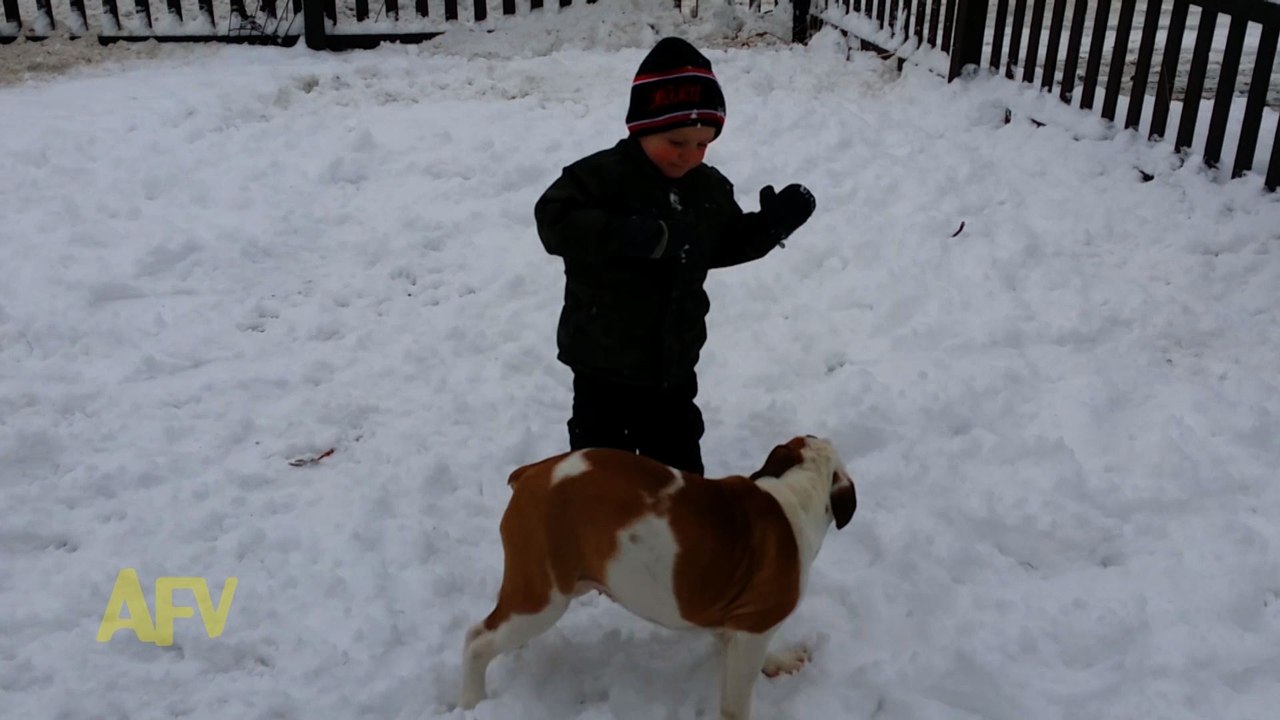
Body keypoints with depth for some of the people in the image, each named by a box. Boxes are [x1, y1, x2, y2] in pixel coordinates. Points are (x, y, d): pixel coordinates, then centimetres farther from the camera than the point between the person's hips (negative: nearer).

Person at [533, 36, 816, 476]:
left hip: (674, 358, 5)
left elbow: (726, 245, 13)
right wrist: (625, 235, -42)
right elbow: (555, 221, -30)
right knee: (601, 448, 11)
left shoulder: (709, 188, 1)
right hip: (604, 357, -5)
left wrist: (772, 224, -4)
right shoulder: (601, 174, -19)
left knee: (677, 452, 21)